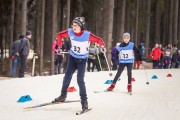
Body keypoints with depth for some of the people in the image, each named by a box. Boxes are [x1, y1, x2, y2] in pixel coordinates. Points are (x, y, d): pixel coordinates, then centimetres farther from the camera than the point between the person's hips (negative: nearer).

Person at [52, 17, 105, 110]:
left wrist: (102, 46, -34)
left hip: (82, 60, -3)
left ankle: (84, 100, 2)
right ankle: (63, 96, 20)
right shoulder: (70, 32, -15)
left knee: (80, 80, -10)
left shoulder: (87, 35, -25)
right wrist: (59, 46, 1)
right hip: (72, 57, 4)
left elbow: (98, 40, -17)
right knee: (67, 77, 4)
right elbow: (60, 35, 2)